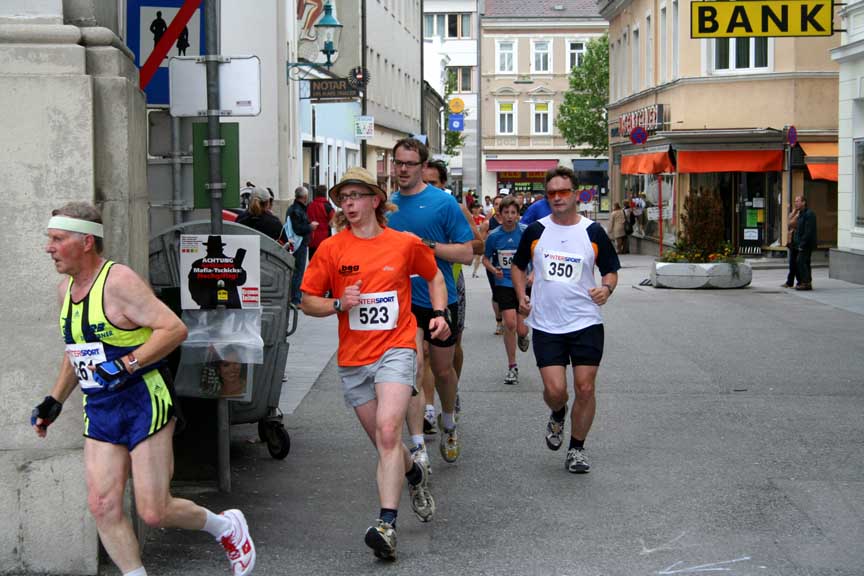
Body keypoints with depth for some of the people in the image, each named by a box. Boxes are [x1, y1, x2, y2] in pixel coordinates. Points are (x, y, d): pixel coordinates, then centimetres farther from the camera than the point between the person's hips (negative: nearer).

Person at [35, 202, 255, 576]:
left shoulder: (119, 282, -16)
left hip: (145, 404, -8)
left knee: (154, 512, -5)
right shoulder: (65, 289, 10)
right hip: (99, 411, 8)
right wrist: (55, 400, 20)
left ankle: (227, 527, 21)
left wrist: (128, 365, -28)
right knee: (103, 506, -1)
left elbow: (174, 329, -22)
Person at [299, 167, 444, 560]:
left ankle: (387, 524, -25)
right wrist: (338, 304, -13)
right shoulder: (331, 249, 1)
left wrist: (439, 313, 3)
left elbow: (434, 277, 19)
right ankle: (415, 475, 44)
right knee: (383, 441, 11)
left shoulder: (406, 244, 1)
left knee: (387, 430, -22)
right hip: (353, 358, 3)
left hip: (396, 348, -3)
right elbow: (307, 301, 6)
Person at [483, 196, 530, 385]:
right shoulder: (494, 236, -4)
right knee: (509, 324, -11)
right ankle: (512, 367, 5)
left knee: (521, 329, -3)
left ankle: (523, 335, 38)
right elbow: (486, 258, 9)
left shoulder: (526, 232, -9)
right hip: (504, 283, 0)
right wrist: (493, 270, -10)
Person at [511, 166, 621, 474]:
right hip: (546, 325, 0)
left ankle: (577, 448, 17)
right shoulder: (535, 231, 4)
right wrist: (521, 295, 1)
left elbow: (611, 270, 10)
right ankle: (557, 416, 28)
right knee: (554, 389, -9)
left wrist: (606, 288, -11)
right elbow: (518, 266, 17)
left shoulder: (593, 232, 1)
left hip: (586, 322, 0)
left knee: (585, 388, -2)